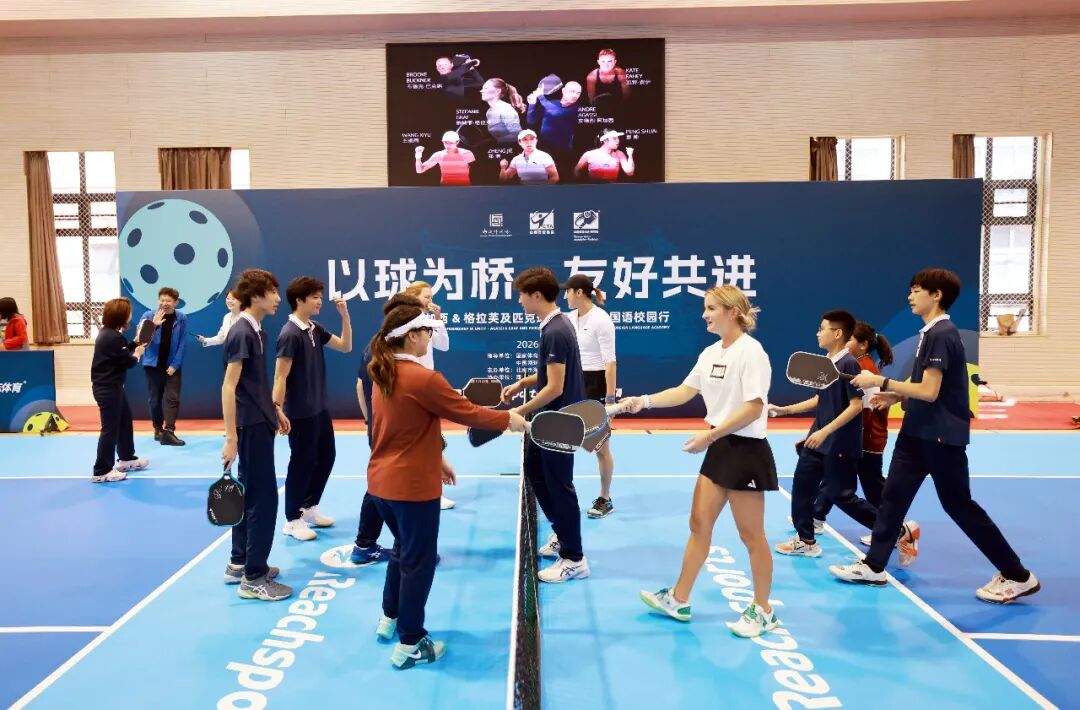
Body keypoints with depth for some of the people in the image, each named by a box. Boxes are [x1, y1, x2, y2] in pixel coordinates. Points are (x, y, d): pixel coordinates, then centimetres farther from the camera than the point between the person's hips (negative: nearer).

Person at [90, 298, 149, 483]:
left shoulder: (110, 333, 8)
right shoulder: (112, 337, -23)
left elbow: (124, 350, 14)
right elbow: (128, 361, -18)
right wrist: (137, 354, 1)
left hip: (111, 386, 11)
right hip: (107, 388, -11)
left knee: (125, 420, 22)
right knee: (110, 428, -4)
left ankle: (126, 459, 36)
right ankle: (101, 471, 3)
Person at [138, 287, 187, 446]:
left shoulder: (181, 319, -3)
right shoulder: (148, 315, -4)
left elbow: (182, 344, -4)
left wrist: (175, 364, -10)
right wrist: (153, 325, -29)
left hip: (172, 365, 0)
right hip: (153, 364, 0)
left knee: (172, 398, -7)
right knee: (155, 399, 9)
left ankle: (168, 432, -9)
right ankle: (158, 429, 23)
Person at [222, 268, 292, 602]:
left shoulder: (257, 331, 10)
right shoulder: (241, 333, -17)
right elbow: (229, 388, -20)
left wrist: (274, 410, 21)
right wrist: (231, 438, -22)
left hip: (260, 422, 10)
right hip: (251, 426, -10)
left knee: (249, 495, 16)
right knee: (263, 498, -5)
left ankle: (239, 564, 28)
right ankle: (253, 578, 4)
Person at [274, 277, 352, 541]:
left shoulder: (315, 329, 7)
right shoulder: (290, 334, -18)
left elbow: (345, 346, 14)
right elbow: (280, 377, -19)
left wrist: (345, 315, 3)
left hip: (320, 409, 9)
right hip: (300, 413, -9)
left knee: (326, 456, 16)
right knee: (302, 463, 1)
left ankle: (309, 507, 32)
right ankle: (292, 520, 16)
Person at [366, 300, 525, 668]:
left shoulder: (384, 376, 5)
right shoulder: (423, 379, -22)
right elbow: (468, 413, -14)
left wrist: (435, 460, 21)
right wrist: (509, 419, 1)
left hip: (382, 481, 9)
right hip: (412, 486, -9)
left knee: (403, 549, 26)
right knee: (419, 561, 6)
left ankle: (390, 618, 40)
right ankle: (410, 644, 16)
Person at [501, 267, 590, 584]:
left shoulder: (555, 332, -23)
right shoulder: (553, 325, 8)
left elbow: (555, 387, -25)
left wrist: (520, 412, -18)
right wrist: (521, 383, 8)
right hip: (546, 420, 10)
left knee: (558, 486, 1)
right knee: (535, 472, 21)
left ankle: (574, 559, 14)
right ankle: (562, 534, 37)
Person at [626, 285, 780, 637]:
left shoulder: (750, 352, -16)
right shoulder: (710, 353, 9)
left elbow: (753, 408, -22)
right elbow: (685, 391, 13)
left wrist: (709, 435, -23)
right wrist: (645, 401, 1)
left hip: (746, 450, -8)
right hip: (719, 449, 8)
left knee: (751, 534, 4)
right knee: (699, 523, 13)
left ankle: (762, 611, 20)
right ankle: (678, 599, 24)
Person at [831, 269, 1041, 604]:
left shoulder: (942, 335, -19)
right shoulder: (930, 333, 11)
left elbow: (930, 391, -25)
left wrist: (881, 382, -21)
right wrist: (896, 396, 11)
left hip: (942, 436, -9)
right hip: (919, 432, 9)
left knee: (958, 505, 2)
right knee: (893, 495, 9)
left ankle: (1018, 576, 16)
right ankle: (873, 566, 17)